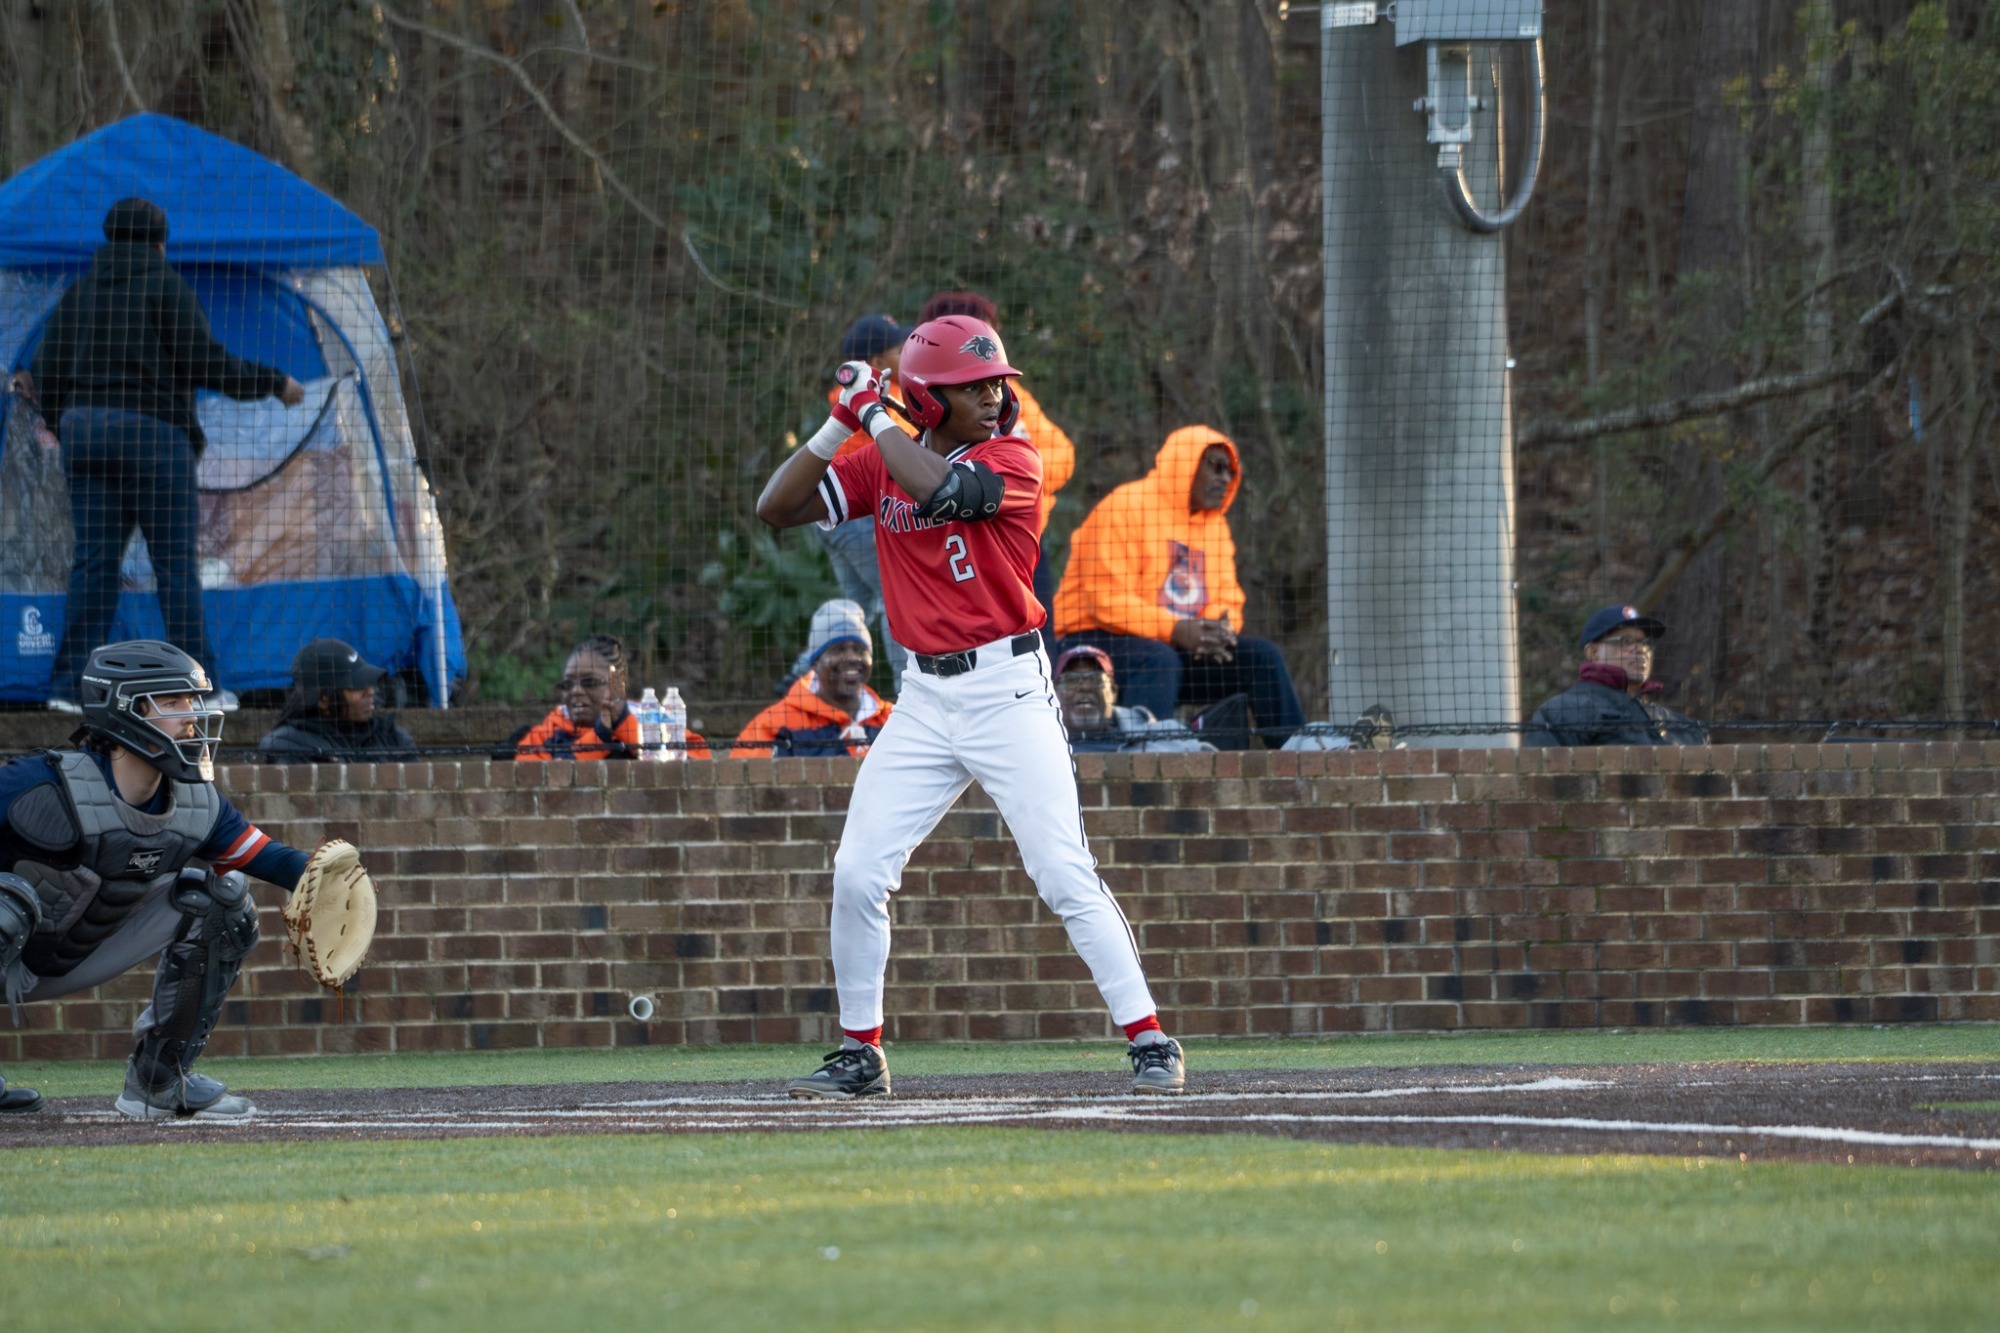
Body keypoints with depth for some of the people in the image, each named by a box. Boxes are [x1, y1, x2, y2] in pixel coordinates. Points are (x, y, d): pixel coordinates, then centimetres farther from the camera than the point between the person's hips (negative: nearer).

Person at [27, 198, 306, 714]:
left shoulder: (78, 294, 13)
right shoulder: (165, 289, -4)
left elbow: (44, 375, 12)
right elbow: (206, 362, -9)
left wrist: (66, 428, 25)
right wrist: (274, 384, 3)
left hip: (84, 430, 5)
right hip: (153, 431, -5)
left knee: (94, 560, 6)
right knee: (176, 563, -1)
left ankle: (70, 682, 0)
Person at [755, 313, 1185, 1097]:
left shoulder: (1012, 460, -8)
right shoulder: (880, 467, 7)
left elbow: (939, 489, -27)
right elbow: (775, 509, 3)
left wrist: (875, 415, -14)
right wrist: (840, 424, -7)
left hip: (1009, 691, -5)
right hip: (925, 701, 5)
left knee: (1065, 876, -11)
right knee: (857, 876, 0)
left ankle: (1150, 1042, -6)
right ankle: (860, 1055, 14)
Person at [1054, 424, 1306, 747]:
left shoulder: (1214, 522, 16)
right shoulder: (1124, 508, -11)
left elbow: (1227, 599, 11)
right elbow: (1108, 601, -20)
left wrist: (1220, 628, -15)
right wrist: (1175, 630, -29)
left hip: (1181, 645, 8)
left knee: (1263, 656, -6)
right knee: (1159, 661, -39)